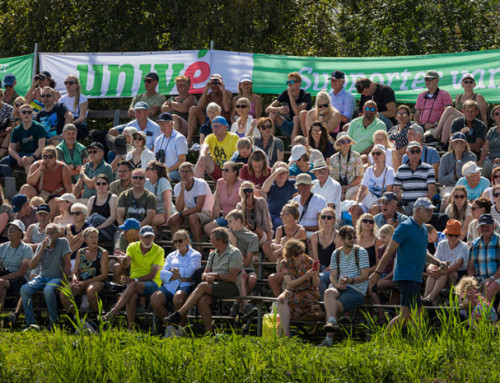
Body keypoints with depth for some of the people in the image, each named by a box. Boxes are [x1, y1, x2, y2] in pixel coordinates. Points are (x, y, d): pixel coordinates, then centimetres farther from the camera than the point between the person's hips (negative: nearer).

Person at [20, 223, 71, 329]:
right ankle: (30, 323, -17)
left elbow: (67, 264, -9)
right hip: (42, 276, 4)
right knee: (24, 289, -22)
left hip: (57, 277, -4)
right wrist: (42, 249, -13)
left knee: (48, 290, -38)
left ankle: (54, 322, -21)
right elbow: (32, 266, -4)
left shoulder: (63, 242, -5)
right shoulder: (41, 246, 6)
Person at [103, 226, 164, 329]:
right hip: (134, 281, 3)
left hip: (152, 283, -3)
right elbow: (124, 266, -7)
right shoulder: (133, 247, 9)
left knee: (133, 285, -35)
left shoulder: (159, 251, -1)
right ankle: (131, 327, -36)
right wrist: (125, 260, -32)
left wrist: (133, 280, -19)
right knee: (132, 296, -34)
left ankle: (111, 314, -38)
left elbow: (152, 275, -9)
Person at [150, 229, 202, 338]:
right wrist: (179, 276, -5)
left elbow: (189, 272, -7)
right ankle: (169, 326, -12)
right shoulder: (171, 256, 25)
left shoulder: (195, 255, 13)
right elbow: (162, 274, 9)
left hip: (186, 286, -4)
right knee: (155, 298, -29)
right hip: (169, 286, 4)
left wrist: (173, 270, 5)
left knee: (178, 297, -40)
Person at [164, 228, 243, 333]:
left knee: (203, 286, -29)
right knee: (202, 300, -28)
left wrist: (215, 275, -7)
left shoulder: (234, 253, -3)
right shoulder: (213, 254, 20)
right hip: (215, 286, 6)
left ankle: (178, 315, -30)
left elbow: (232, 277, -12)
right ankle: (209, 332, -26)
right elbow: (204, 275, 16)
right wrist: (207, 276, -8)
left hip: (231, 287, -6)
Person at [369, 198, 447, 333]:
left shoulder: (423, 229, 17)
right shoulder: (405, 227, -10)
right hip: (405, 277, -9)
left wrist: (438, 262, 12)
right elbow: (390, 251, -10)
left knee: (407, 315, 9)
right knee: (417, 311, -14)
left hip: (415, 279, 9)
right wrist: (377, 272, -12)